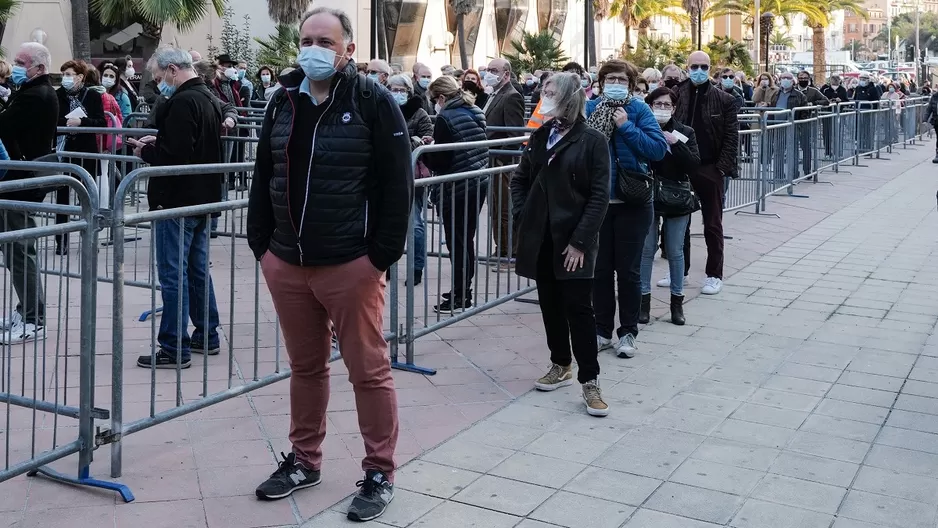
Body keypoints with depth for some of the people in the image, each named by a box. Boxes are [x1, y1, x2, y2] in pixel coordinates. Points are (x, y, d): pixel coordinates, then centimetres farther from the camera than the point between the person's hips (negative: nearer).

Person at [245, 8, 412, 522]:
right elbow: (263, 176, 15)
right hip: (286, 263, 5)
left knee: (369, 371, 4)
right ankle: (304, 460, 31)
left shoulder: (373, 101, -7)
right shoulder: (283, 102, 10)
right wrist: (260, 243, 8)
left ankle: (379, 473, 16)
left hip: (351, 265, -5)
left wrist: (383, 255, -12)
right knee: (305, 366, 17)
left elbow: (398, 183, -9)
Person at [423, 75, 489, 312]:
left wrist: (423, 150, 2)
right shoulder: (475, 112, 9)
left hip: (457, 188, -8)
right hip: (479, 183, 8)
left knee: (457, 242, 0)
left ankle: (460, 297, 6)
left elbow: (439, 163, -16)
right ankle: (463, 291, 26)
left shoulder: (445, 118, -15)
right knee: (466, 239, 16)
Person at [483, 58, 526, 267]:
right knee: (495, 210, 14)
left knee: (504, 210, -3)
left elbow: (515, 134, -19)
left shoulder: (511, 97, -12)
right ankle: (501, 251, 23)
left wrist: (501, 161, -21)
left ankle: (510, 254, 4)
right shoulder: (495, 95, 17)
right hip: (491, 162, 9)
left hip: (501, 163, -9)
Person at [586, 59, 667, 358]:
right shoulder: (589, 108, 2)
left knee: (628, 271, 7)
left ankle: (628, 333, 19)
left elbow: (658, 148, -14)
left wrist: (626, 127, -18)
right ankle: (602, 331, 23)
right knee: (600, 269, 10)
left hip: (631, 203, -2)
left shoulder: (639, 110, -4)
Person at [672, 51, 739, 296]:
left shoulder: (724, 100, -2)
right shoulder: (675, 95, 1)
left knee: (712, 224, 5)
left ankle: (714, 275, 14)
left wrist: (722, 168, -11)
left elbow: (731, 137, -4)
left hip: (710, 169, -2)